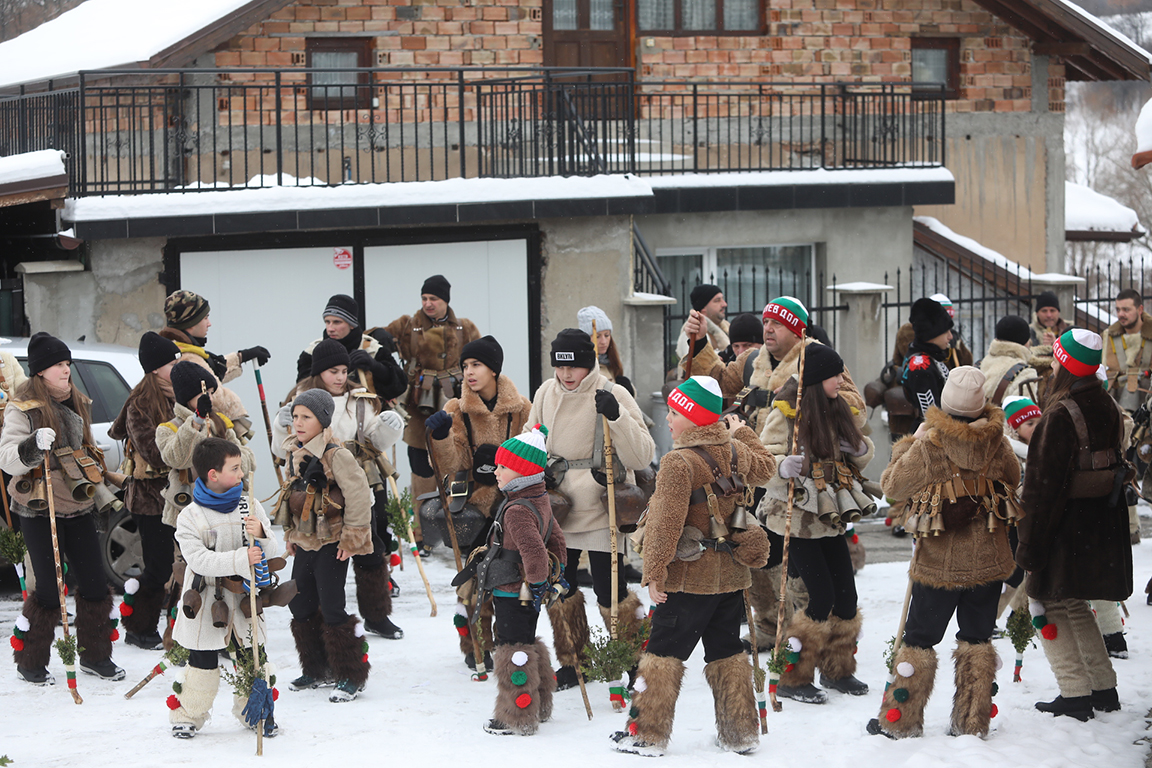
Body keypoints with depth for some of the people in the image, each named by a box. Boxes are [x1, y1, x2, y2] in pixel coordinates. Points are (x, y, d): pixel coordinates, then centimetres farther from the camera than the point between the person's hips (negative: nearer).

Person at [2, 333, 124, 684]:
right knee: (49, 588, -6)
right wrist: (34, 446, -37)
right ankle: (30, 663, 9)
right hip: (39, 512, -6)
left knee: (95, 584, 6)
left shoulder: (78, 404, 11)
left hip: (79, 509, 6)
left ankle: (95, 655, 20)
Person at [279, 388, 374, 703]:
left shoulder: (336, 455, -17)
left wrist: (351, 538, -16)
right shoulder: (295, 454, 9)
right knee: (301, 606, 13)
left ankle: (351, 677, 2)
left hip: (331, 544, -9)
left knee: (331, 608, -9)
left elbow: (358, 496, -18)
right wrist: (291, 534, 21)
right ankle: (317, 671, 27)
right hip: (304, 543, 9)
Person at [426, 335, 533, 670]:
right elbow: (451, 466, -9)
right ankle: (477, 647, 10)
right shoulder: (457, 410, -2)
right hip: (473, 505, -1)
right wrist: (441, 436, -26)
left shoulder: (521, 408, 1)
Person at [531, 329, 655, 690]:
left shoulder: (613, 395, -11)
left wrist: (616, 417, -30)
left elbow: (642, 456, -18)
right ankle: (571, 663, 27)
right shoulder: (546, 394, 3)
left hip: (601, 512, -5)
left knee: (610, 592, -6)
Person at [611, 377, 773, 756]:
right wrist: (743, 433, 39)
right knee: (727, 652, 16)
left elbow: (666, 523, -22)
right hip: (730, 573, 7)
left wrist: (654, 572, -17)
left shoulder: (678, 462, -20)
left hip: (689, 579, -7)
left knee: (664, 652, 1)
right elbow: (764, 468, 26)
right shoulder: (734, 451, 3)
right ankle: (740, 733, 19)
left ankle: (646, 734, 4)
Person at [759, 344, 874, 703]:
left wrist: (862, 448, -4)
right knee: (822, 597, -11)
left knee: (846, 596, 6)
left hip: (831, 518, 7)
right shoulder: (786, 412, -11)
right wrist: (782, 467, -36)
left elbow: (858, 457, 19)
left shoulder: (840, 411, 9)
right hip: (798, 516, -7)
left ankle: (837, 669, 26)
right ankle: (792, 679, 1)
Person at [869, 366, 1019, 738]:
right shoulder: (998, 443, -6)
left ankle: (900, 720, 14)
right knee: (977, 638, 14)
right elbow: (1014, 479, 13)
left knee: (919, 638, 8)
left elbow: (893, 486, -9)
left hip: (940, 563, -3)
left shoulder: (929, 446, -18)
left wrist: (907, 446, 4)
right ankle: (972, 721, 17)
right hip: (988, 561, 3)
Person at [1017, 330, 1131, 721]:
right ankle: (1104, 689, 22)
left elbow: (1044, 485, -19)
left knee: (1047, 601, 4)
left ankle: (1075, 695, 0)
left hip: (1068, 525, -8)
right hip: (1105, 524, 8)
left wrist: (1030, 545, -15)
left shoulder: (1060, 416, -20)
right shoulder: (1108, 409, 5)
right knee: (1073, 605, 21)